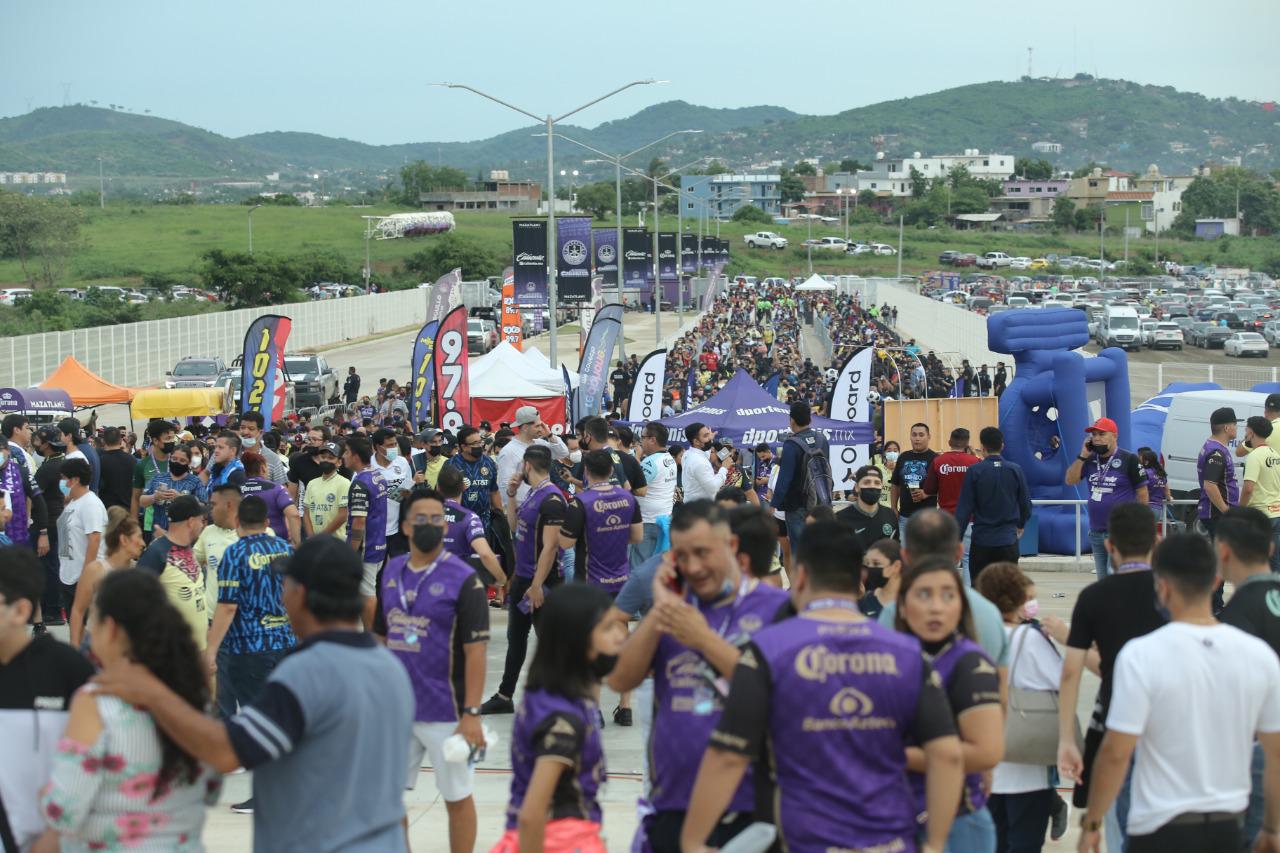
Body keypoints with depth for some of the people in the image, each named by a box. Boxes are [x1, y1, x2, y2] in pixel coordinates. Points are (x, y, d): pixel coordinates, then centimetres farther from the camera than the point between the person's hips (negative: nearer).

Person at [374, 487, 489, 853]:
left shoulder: (463, 579, -11)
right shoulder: (391, 572, 6)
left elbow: (475, 651, -14)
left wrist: (472, 714, -18)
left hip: (445, 712, -5)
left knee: (457, 797, 6)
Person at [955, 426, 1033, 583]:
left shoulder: (975, 471, -7)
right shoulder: (1015, 470, -1)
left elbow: (964, 508, -8)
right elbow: (1026, 503, 6)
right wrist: (1020, 525, 26)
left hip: (982, 539, -1)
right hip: (1008, 539, 2)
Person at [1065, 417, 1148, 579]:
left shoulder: (1128, 459, -7)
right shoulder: (1090, 460, 9)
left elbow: (1142, 493, -5)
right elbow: (1070, 480, 2)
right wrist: (1083, 456, -7)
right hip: (1096, 533, 7)